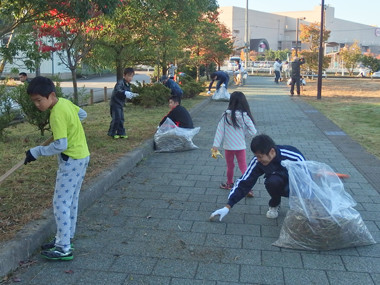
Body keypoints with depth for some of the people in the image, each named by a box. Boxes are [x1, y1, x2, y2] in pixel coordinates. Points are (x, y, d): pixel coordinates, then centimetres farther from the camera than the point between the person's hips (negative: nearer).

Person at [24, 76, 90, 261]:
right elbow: (82, 114, 21)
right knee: (71, 200, 17)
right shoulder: (65, 102, 4)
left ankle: (64, 249, 1)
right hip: (81, 157, 10)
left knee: (61, 202, -4)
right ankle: (66, 238, 29)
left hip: (72, 161, -10)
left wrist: (36, 152, -16)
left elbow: (60, 145, -25)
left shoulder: (57, 114, -23)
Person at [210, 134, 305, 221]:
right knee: (272, 181, -32)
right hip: (280, 184, 2)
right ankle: (274, 205, 0)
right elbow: (244, 182, -16)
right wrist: (228, 207, -20)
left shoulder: (294, 157, -31)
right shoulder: (257, 161, -21)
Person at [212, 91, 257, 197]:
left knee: (230, 166, 19)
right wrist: (243, 133, 6)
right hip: (240, 146, -1)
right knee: (243, 167, 10)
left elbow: (220, 130, -9)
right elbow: (253, 132, -13)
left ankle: (229, 183, 37)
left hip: (228, 146, 1)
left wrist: (216, 144, -4)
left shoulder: (225, 116, -12)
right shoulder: (245, 116, -14)